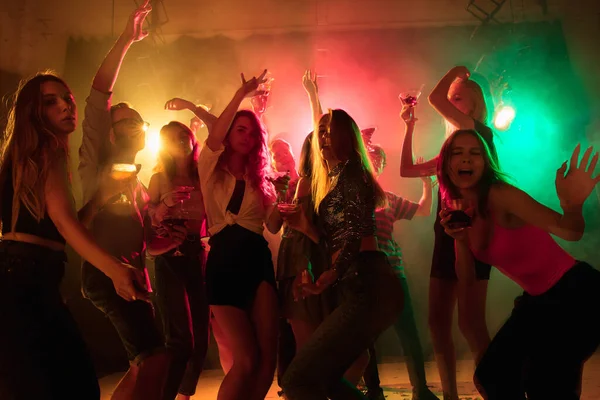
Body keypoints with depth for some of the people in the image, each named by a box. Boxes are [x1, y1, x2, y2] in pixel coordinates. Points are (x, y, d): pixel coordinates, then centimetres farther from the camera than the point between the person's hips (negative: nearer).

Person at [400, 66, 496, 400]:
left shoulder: (481, 135, -2)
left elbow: (435, 98, -16)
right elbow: (407, 170, 20)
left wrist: (457, 71, 2)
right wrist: (410, 127, 17)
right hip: (448, 235, 8)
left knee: (470, 322, -11)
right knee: (439, 321, 7)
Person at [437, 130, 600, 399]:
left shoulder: (499, 195, -23)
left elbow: (569, 231, -32)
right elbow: (466, 284, -2)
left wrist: (572, 206, -53)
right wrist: (459, 240, -18)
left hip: (578, 291, -7)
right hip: (538, 299, 7)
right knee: (490, 377, 9)